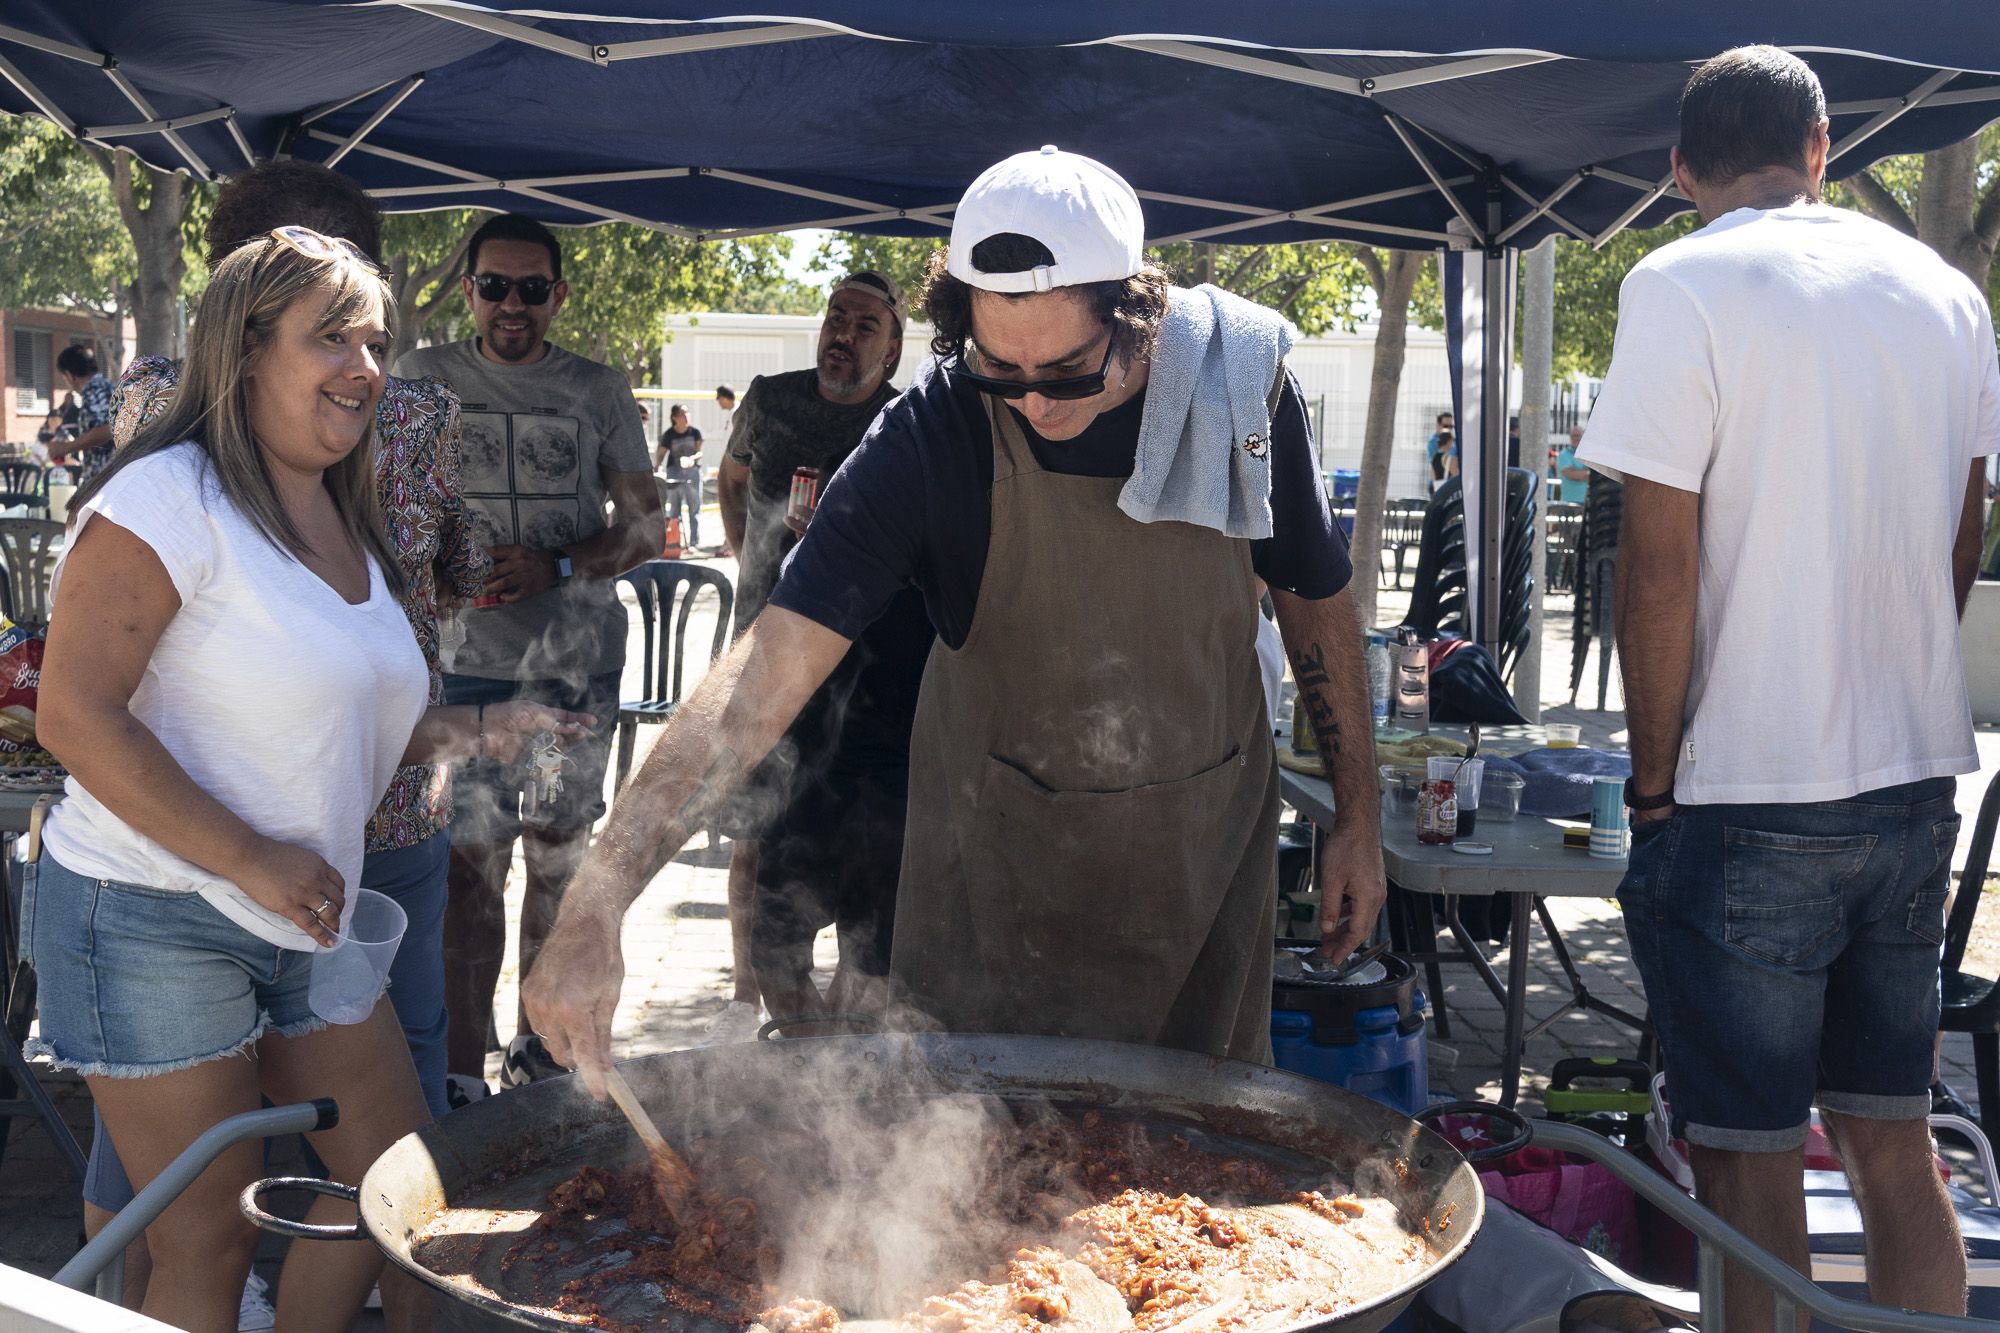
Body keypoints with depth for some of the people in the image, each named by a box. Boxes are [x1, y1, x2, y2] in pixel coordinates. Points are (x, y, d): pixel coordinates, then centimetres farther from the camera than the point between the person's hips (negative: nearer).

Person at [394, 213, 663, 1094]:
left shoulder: (599, 393, 7)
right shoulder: (420, 380, 7)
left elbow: (645, 527, 6)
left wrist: (555, 566, -11)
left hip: (578, 658, 1)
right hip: (462, 660, -1)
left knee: (559, 852, 9)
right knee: (467, 859, -8)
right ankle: (460, 1067, -2)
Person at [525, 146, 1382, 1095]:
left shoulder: (1243, 385, -14)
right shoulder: (928, 436, -22)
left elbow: (1317, 601, 2)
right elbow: (768, 671, -30)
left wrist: (1358, 818, 6)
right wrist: (597, 902, -39)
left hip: (1208, 855, 3)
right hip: (1001, 867, -2)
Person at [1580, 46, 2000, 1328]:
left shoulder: (1685, 287, -10)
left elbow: (1659, 569, -14)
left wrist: (1655, 779, -5)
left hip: (1751, 800, -6)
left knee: (1749, 1163, 3)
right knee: (1894, 1140, 15)